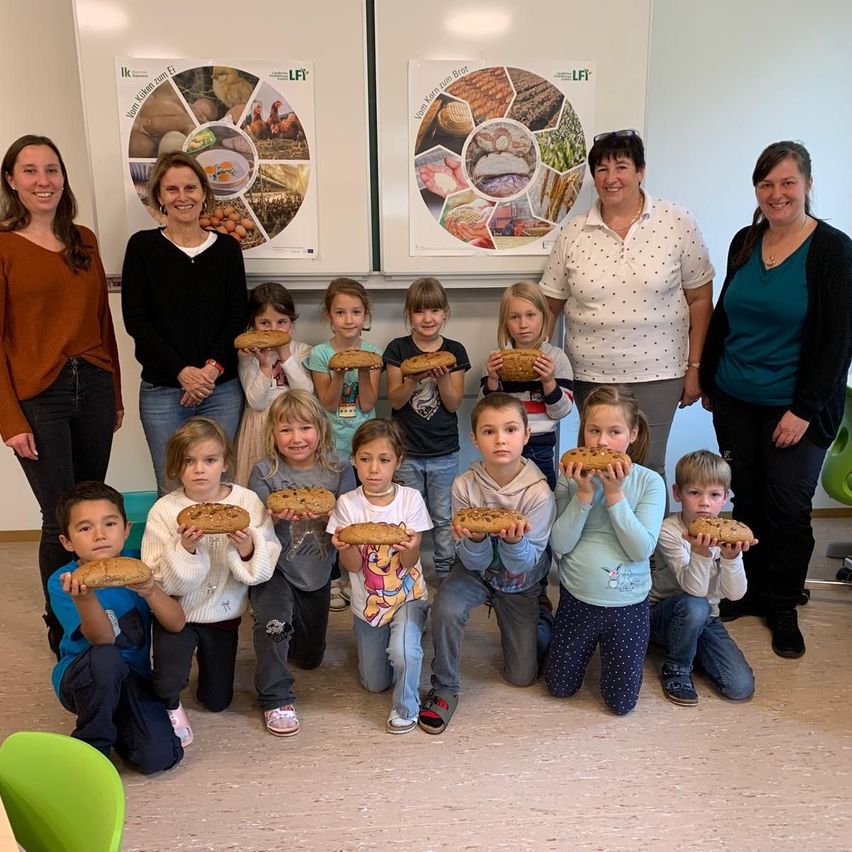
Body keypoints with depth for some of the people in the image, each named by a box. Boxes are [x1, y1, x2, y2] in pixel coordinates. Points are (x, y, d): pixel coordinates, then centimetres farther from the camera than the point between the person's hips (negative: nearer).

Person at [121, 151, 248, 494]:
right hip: (162, 389, -1)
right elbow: (135, 319, -3)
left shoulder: (226, 247, 6)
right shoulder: (143, 246, 1)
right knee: (172, 489, 4)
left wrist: (212, 368, -10)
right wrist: (182, 371, -12)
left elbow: (238, 317, 4)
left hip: (221, 388, 1)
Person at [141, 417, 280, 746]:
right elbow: (165, 583, -19)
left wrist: (247, 549, -35)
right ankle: (171, 704, 14)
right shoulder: (165, 510, -16)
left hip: (223, 612, 2)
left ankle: (206, 657, 47)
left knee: (217, 701, 15)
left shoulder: (247, 502, -13)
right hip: (178, 612, -2)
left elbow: (265, 569, -16)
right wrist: (185, 548, -35)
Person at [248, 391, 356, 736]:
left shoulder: (339, 469, -8)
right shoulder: (264, 472, -11)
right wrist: (275, 517, -34)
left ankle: (287, 635, 52)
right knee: (273, 617, -32)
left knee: (311, 657, 17)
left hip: (317, 573, 3)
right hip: (275, 568, -2)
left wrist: (324, 513, -34)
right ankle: (276, 699, -11)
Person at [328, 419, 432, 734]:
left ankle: (405, 708, 2)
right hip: (367, 601, 2)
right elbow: (352, 566, -13)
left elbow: (410, 562, -14)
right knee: (374, 684, 13)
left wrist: (408, 548, -38)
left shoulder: (411, 499, -14)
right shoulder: (347, 504, -12)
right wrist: (346, 547, -36)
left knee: (403, 653, -30)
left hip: (407, 594, -2)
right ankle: (381, 642, 45)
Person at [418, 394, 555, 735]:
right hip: (476, 570, 0)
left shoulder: (538, 492, -26)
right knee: (446, 609, -32)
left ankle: (537, 621, 36)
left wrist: (514, 541, -43)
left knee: (522, 677, 6)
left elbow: (525, 564, -21)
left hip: (520, 582, 0)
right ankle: (444, 688, -7)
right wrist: (475, 540, -41)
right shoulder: (464, 485, -22)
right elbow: (474, 561, -18)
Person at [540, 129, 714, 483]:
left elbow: (700, 299, 2)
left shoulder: (678, 223, -2)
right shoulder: (573, 233, 2)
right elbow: (549, 304, 6)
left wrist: (695, 367, 0)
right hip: (590, 374, 2)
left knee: (647, 468, 0)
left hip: (656, 372, -1)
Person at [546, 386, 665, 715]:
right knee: (560, 688, 17)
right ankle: (588, 646, 44)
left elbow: (642, 549, -20)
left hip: (628, 605, -1)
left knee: (621, 702, 10)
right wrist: (584, 494, -24)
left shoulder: (649, 482, -12)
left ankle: (610, 648, 37)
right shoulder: (571, 477, -10)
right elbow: (559, 546, -14)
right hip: (576, 600, 1)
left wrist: (615, 494, -26)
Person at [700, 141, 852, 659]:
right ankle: (752, 590, 30)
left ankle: (783, 606, 22)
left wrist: (804, 410, -14)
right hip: (735, 402, 5)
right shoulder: (745, 242, 6)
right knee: (747, 498, 12)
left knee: (789, 508, 3)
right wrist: (709, 378, 14)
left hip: (793, 408, -4)